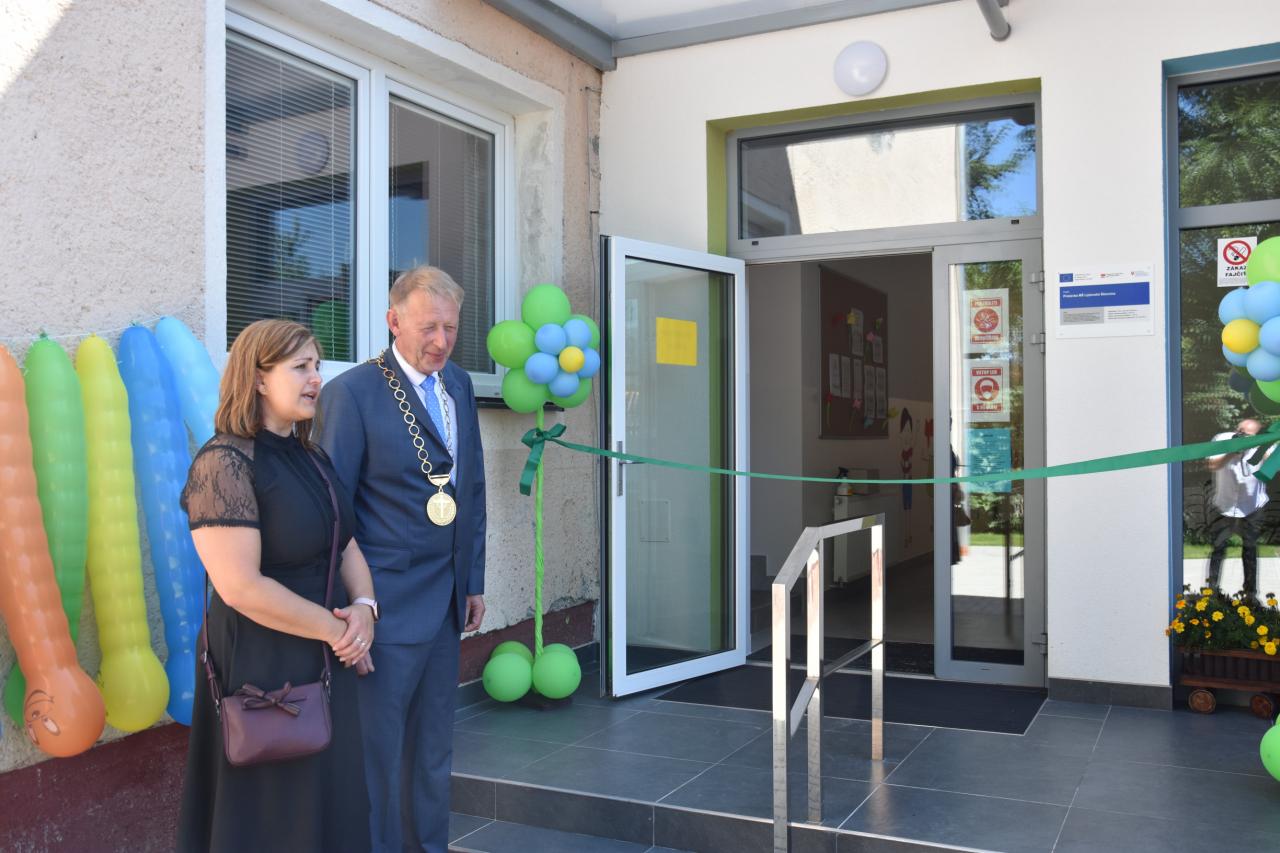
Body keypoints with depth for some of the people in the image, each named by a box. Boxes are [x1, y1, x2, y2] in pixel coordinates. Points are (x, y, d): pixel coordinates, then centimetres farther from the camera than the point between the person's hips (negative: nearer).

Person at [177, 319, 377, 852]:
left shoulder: (310, 457, 9)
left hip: (328, 664, 8)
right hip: (264, 668, -8)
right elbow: (240, 587, -23)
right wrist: (332, 627, -15)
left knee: (332, 804, 16)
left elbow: (346, 545, 13)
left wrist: (363, 607, -6)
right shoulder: (225, 464, -17)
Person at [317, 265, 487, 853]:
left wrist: (474, 580, 15)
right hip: (388, 605, -7)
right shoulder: (353, 392, -12)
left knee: (433, 751, 18)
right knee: (378, 748, 5)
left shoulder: (458, 385, 9)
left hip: (445, 604, 7)